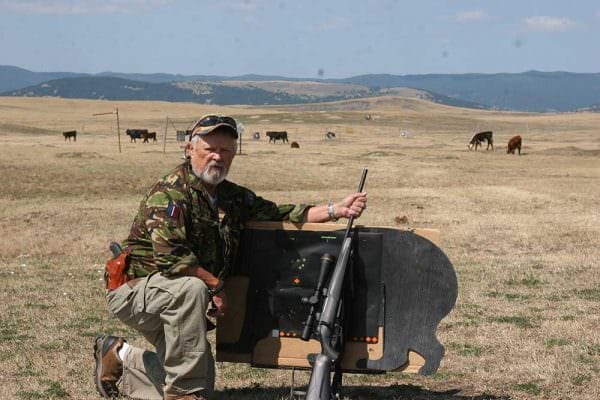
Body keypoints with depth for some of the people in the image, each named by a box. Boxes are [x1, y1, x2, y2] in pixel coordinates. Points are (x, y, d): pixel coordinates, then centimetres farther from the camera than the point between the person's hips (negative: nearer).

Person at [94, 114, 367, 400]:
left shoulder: (233, 197, 5)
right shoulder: (169, 193, -20)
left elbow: (280, 215, 4)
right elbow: (170, 256, -30)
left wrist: (336, 210, -8)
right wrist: (216, 285, -22)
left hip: (174, 300, 8)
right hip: (134, 288, -8)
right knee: (191, 288, -38)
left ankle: (119, 355, 30)